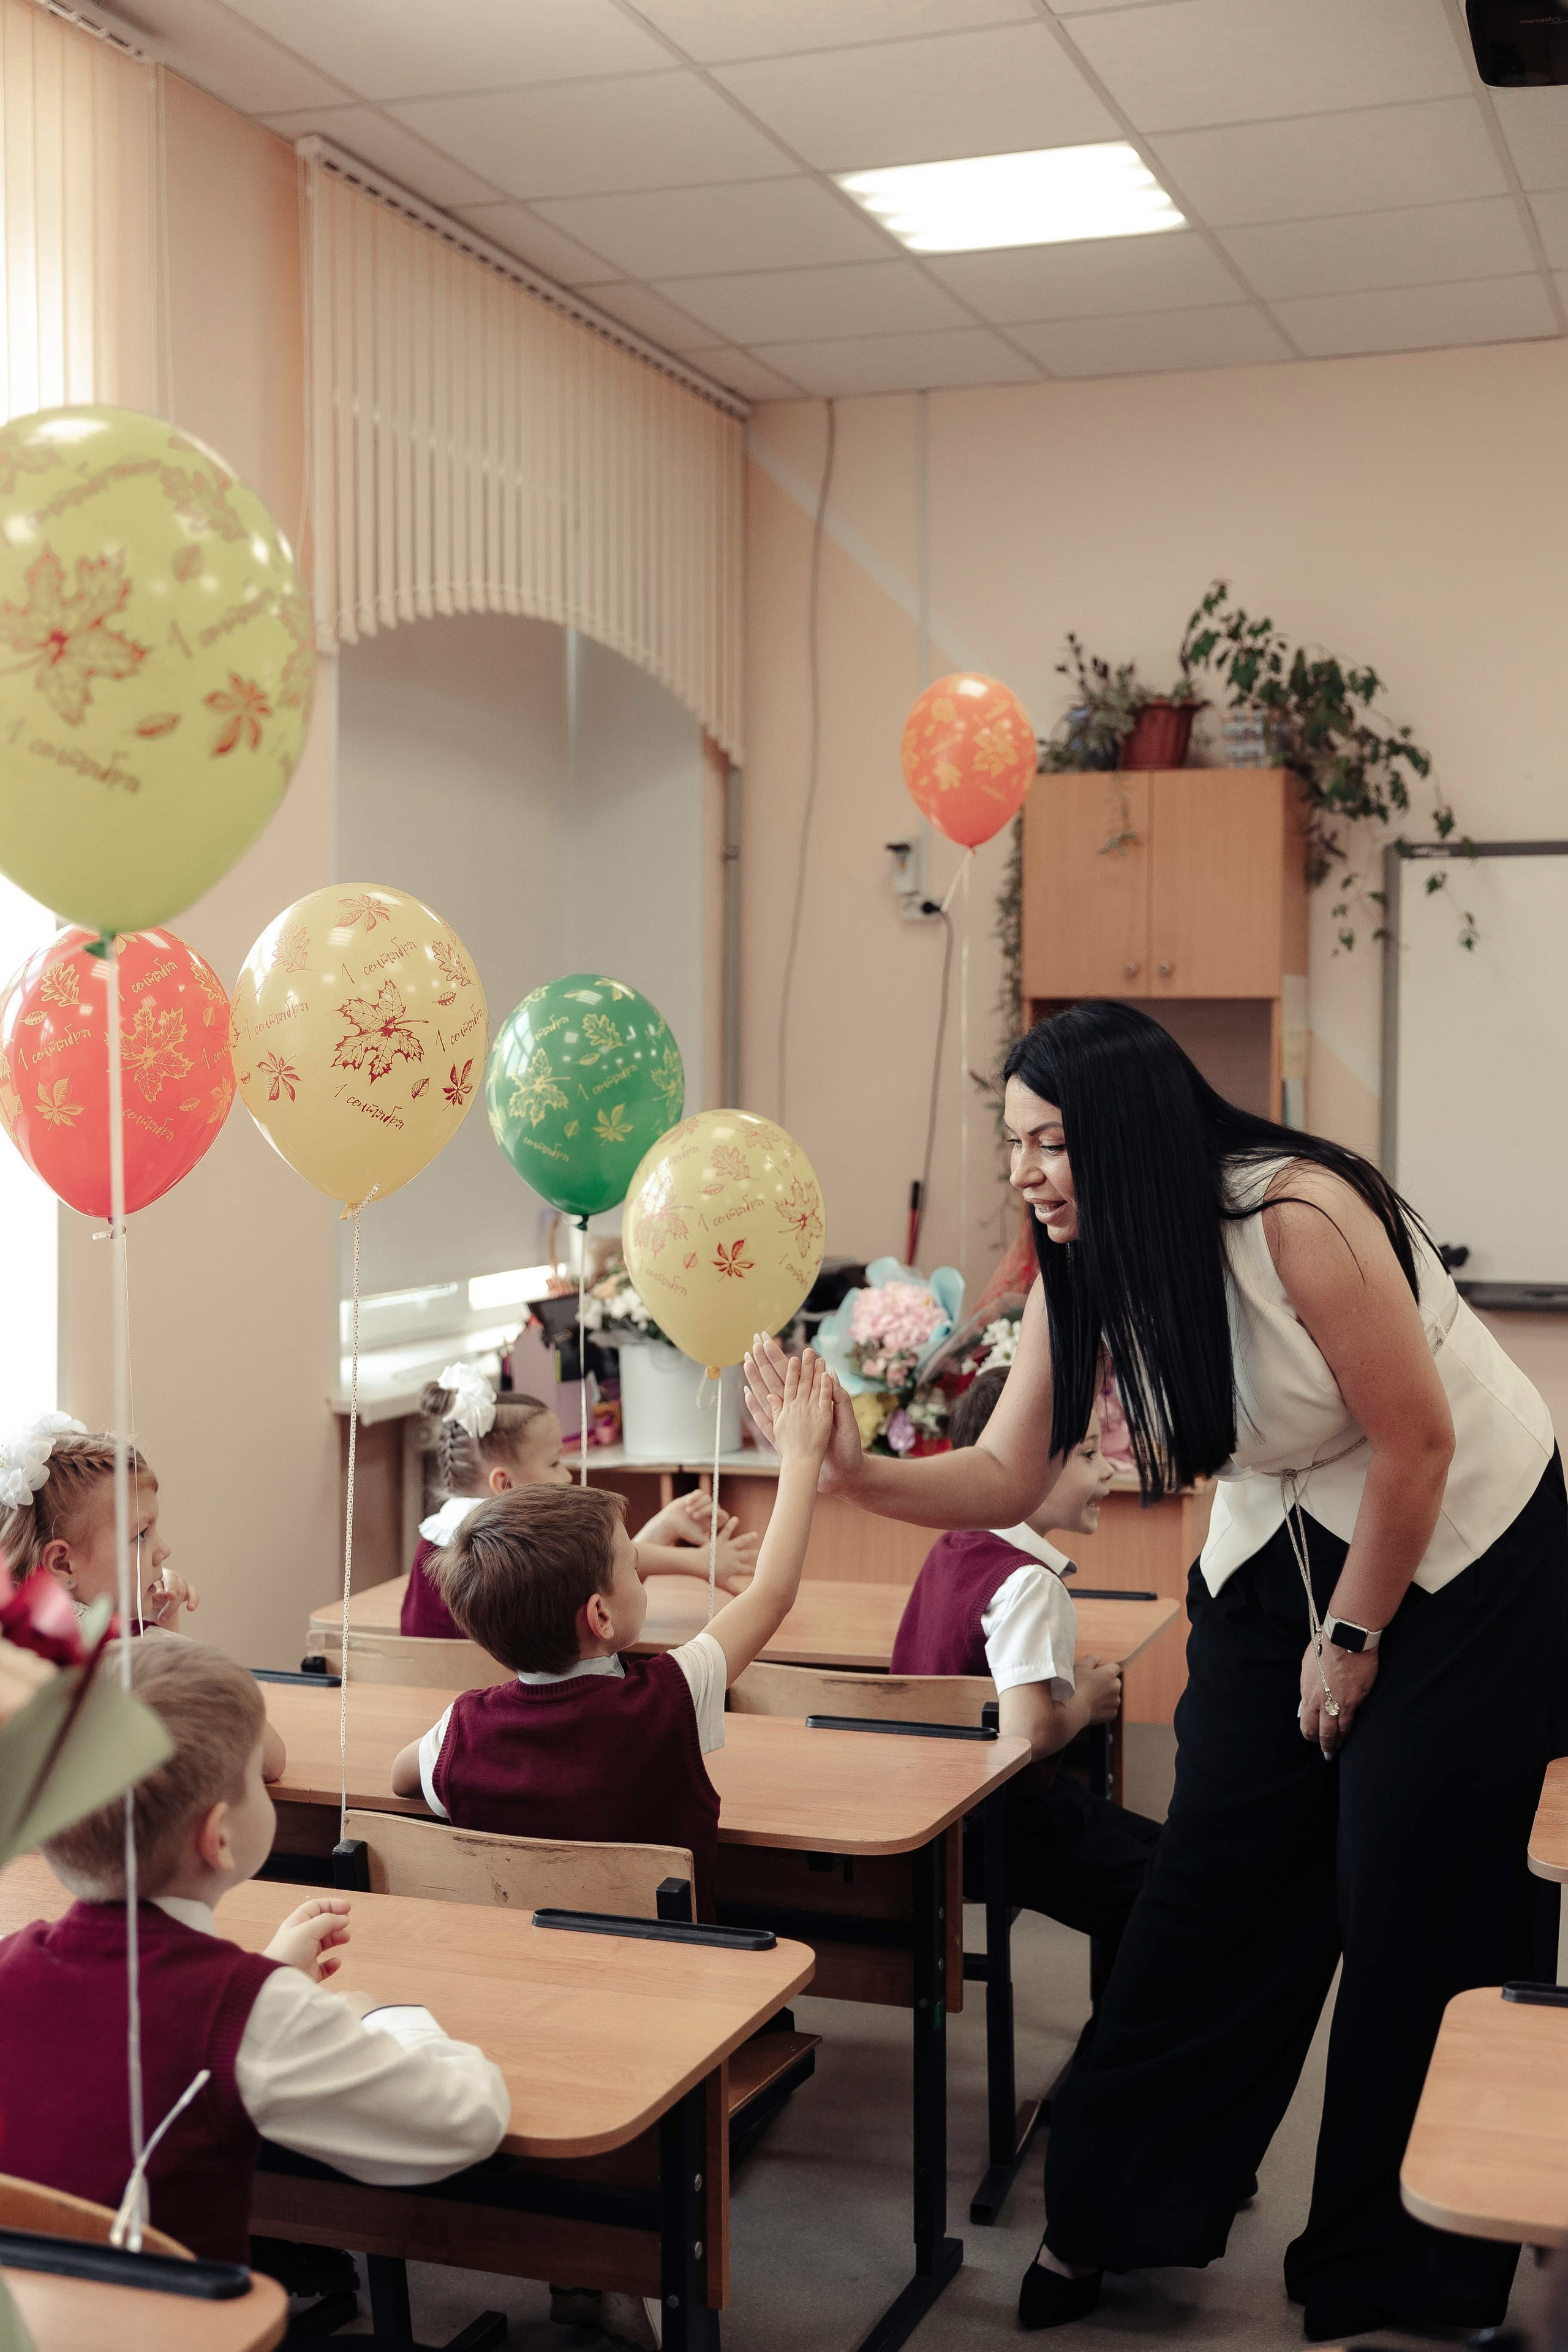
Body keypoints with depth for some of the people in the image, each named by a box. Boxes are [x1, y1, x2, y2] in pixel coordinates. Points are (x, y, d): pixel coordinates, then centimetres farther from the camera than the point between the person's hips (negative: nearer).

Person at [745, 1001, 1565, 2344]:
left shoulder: (1297, 1218, -30)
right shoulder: (1082, 1276, -7)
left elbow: (1417, 1440, -22)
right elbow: (1007, 1479, -5)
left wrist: (1350, 1640, -13)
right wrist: (857, 1476, -23)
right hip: (1278, 1558, 6)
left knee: (1419, 1903, -1)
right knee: (1219, 1877, 4)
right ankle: (1108, 2210, 18)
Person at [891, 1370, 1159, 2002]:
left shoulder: (950, 1550, 6)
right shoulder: (1028, 1583, -22)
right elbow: (1028, 1730, -31)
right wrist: (1086, 1701, -12)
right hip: (1003, 1825, -10)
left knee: (1155, 1847, 22)